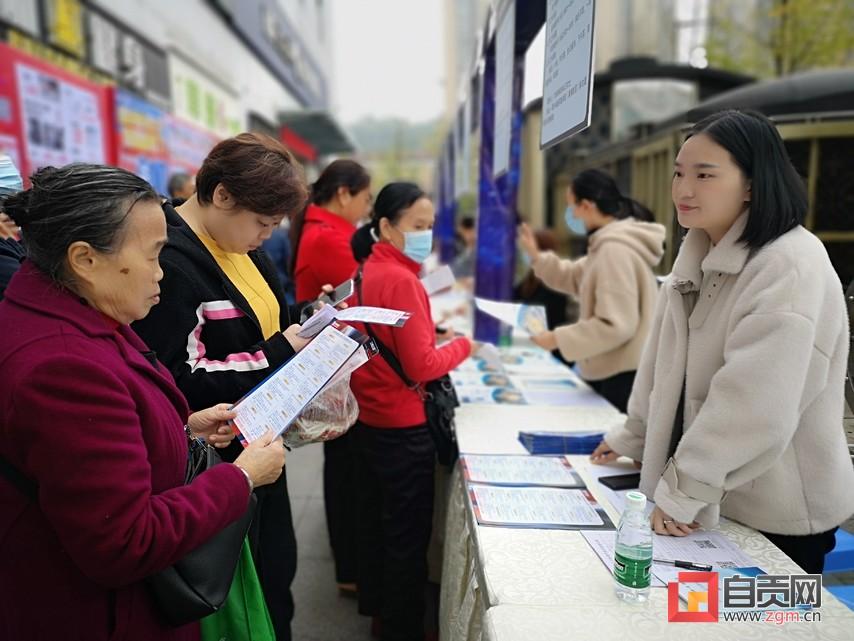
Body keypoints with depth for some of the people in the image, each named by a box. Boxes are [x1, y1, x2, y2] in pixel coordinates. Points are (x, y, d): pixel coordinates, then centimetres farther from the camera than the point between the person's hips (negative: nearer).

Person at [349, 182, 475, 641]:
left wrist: (428, 330, 6)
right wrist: (462, 346, -8)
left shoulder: (366, 272, 6)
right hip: (403, 425, -9)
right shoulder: (401, 280, -22)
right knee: (407, 532, 7)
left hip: (369, 417, 9)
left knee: (375, 519, 22)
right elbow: (422, 366, -23)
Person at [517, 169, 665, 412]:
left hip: (624, 376, -11)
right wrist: (536, 256, 7)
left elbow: (616, 325, -28)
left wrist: (558, 338, -22)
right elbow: (574, 277, 18)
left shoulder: (615, 249, -25)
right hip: (612, 371, 11)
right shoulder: (610, 244, 10)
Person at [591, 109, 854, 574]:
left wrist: (683, 490, -25)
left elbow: (755, 406, -29)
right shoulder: (700, 257, 5)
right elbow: (665, 364, 10)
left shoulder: (790, 267, -23)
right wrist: (633, 438, 13)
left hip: (777, 512, -7)